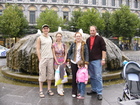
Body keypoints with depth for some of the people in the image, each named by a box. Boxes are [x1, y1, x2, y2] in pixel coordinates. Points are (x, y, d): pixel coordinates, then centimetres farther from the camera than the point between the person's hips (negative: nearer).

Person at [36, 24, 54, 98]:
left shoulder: (50, 38, 14)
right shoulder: (39, 38, -1)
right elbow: (38, 49, -5)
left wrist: (52, 57, 8)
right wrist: (40, 59, -11)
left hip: (50, 58, 5)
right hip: (43, 58, -5)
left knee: (50, 74, 7)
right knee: (42, 75, -2)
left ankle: (49, 89, 17)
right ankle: (41, 91, 6)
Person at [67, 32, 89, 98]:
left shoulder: (84, 44, 0)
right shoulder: (73, 44, 4)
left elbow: (86, 54, -4)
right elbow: (69, 52, 11)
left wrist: (86, 63, -11)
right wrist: (68, 60, 6)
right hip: (73, 63, 1)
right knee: (74, 77, 5)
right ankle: (74, 92, 16)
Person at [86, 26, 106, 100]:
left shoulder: (99, 39, -1)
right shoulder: (87, 40, 15)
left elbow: (103, 49, -5)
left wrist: (103, 59, -12)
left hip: (97, 60, -5)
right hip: (89, 61, 6)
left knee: (98, 76, -5)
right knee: (92, 76, 12)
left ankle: (99, 93, 1)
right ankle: (94, 89, 25)